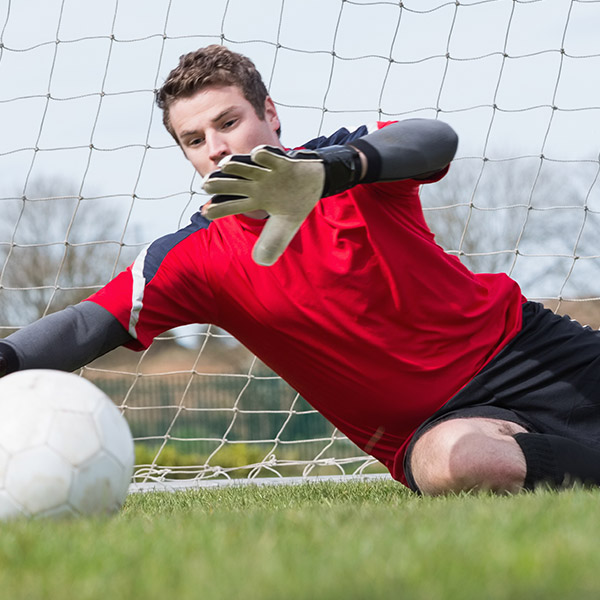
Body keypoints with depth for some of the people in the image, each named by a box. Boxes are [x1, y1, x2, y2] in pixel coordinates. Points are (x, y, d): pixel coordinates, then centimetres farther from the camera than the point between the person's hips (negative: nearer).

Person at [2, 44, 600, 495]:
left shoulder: (346, 156, -8)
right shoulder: (195, 257, -3)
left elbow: (435, 139, -31)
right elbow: (90, 324, -13)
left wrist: (324, 170, -51)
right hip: (432, 424, -1)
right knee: (451, 462, -38)